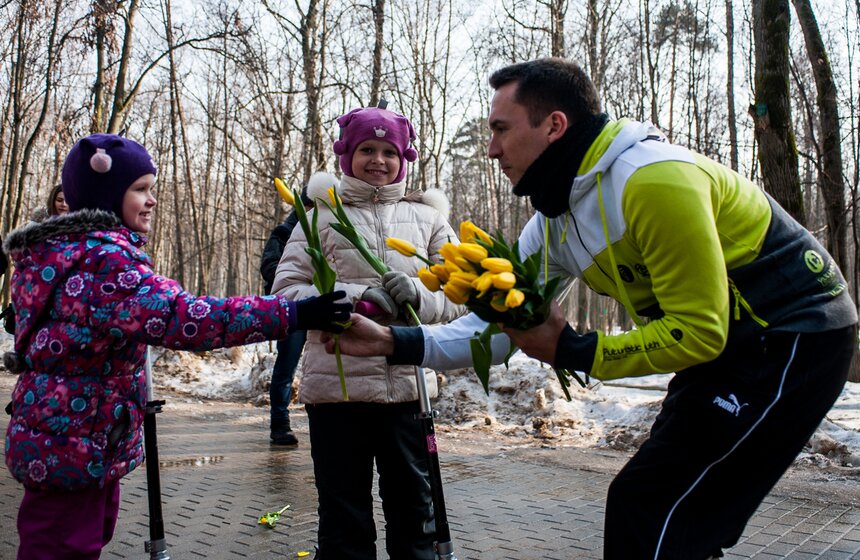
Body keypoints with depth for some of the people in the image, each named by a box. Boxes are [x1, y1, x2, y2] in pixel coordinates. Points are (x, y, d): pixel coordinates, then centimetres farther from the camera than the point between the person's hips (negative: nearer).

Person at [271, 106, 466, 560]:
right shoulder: (323, 215, 6)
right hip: (336, 385, -1)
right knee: (344, 519, 9)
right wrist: (355, 297, -16)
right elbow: (285, 291, -2)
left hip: (408, 383, 2)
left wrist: (420, 295, -14)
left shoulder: (426, 216, 11)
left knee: (413, 506, 13)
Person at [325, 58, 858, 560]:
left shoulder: (652, 180, -26)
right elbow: (501, 326, 3)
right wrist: (393, 342, -7)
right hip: (727, 346, 9)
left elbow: (699, 332, -24)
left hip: (795, 339, -9)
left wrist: (571, 351, -20)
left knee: (648, 513, -10)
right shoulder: (553, 221, 3)